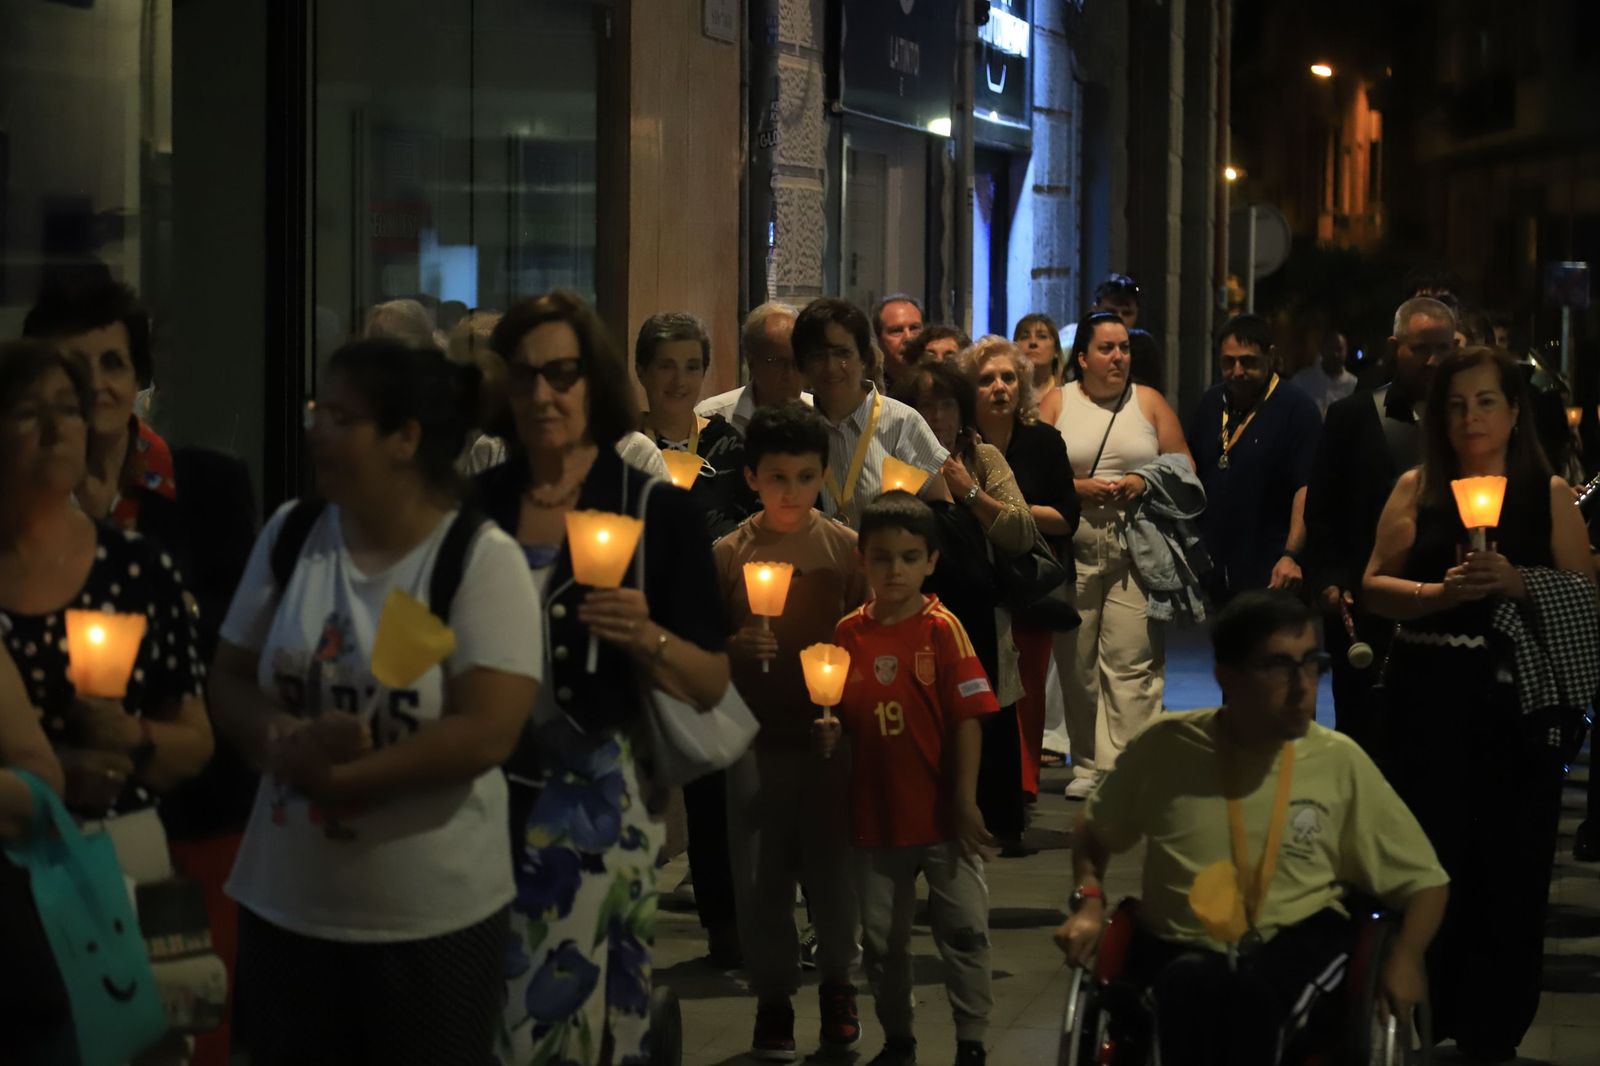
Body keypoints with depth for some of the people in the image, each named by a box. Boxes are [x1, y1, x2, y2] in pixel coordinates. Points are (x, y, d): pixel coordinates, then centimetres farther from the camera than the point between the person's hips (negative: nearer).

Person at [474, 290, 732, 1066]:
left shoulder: (657, 511, -5)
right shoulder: (476, 505, 5)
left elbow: (713, 686, -3)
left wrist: (649, 639, -21)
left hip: (596, 805, -3)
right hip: (485, 797, 3)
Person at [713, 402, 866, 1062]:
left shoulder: (845, 548, -1)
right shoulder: (728, 554, -1)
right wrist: (736, 647, -15)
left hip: (828, 733, 0)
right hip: (756, 735, 0)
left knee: (831, 865, 6)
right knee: (760, 873, 3)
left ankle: (837, 984, 27)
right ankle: (773, 998, 17)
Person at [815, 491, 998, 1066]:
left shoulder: (942, 629, -8)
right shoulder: (849, 633, 0)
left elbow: (968, 718, -9)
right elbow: (843, 715, 11)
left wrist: (966, 801, -12)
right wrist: (829, 730, -13)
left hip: (942, 814, -3)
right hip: (876, 813, 3)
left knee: (964, 929, 1)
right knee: (881, 937, 13)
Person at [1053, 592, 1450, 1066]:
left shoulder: (1339, 762, 1)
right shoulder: (1166, 747, 1)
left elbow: (1426, 879, 10)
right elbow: (1093, 831, 22)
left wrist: (1405, 958, -10)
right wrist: (1089, 901, 2)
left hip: (1297, 945, 0)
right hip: (1181, 948, 0)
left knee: (1250, 995, -38)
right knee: (1192, 984, -39)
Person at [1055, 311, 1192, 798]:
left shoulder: (1149, 402, 11)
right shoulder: (1055, 404, 8)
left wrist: (1144, 483, -8)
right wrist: (1077, 488, -11)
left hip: (1137, 551, 0)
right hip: (1073, 552, 0)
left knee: (1131, 660, -9)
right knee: (1076, 661, 3)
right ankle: (1087, 764, 14)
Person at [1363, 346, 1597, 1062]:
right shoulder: (1417, 488, 7)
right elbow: (1376, 586, 2)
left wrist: (1519, 583, -15)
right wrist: (1441, 591, -15)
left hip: (1520, 699, 0)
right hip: (1429, 696, 0)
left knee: (1511, 864, -2)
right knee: (1429, 856, -3)